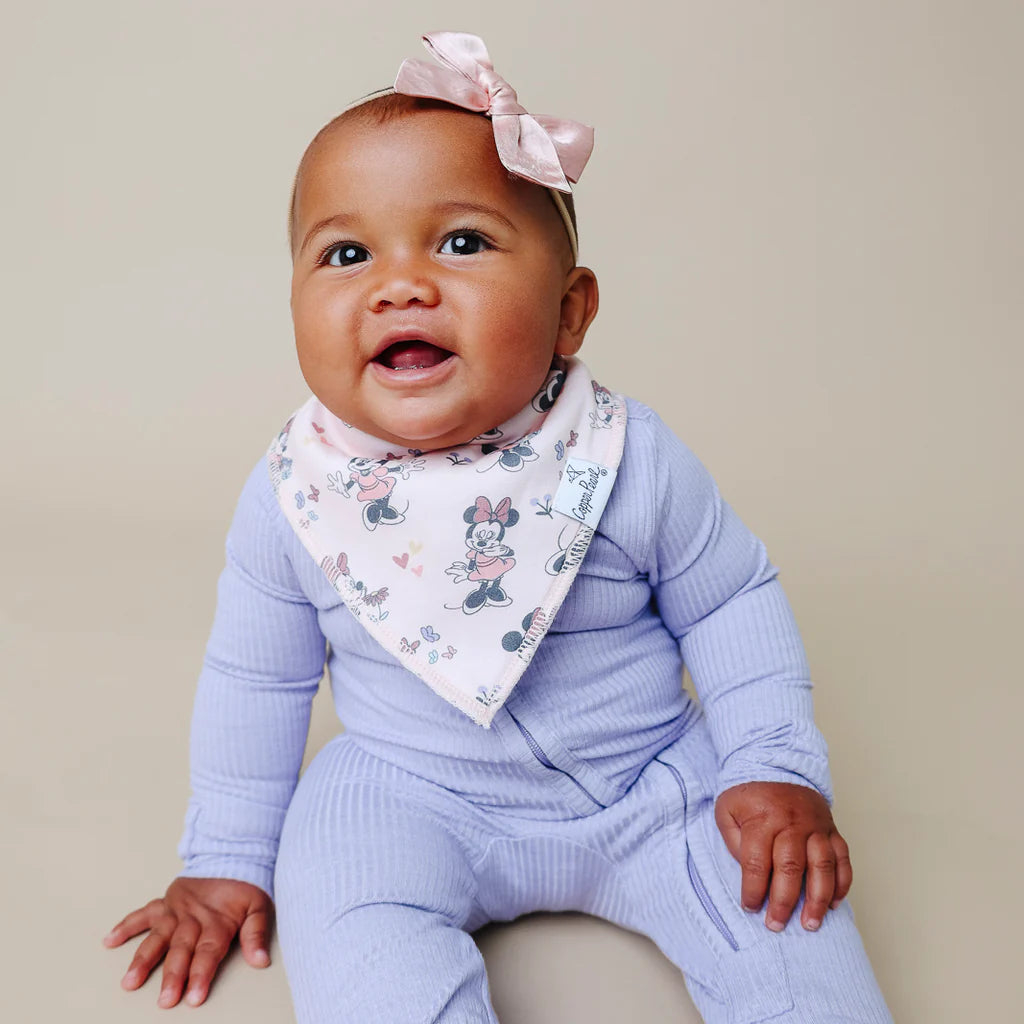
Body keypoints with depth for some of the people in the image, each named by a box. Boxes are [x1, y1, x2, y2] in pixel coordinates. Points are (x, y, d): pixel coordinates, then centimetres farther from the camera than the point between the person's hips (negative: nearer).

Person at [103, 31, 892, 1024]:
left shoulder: (631, 460, -17)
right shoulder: (292, 498, -12)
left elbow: (733, 605, -2)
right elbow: (254, 680, 1)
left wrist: (777, 769, -8)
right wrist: (227, 857, 6)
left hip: (649, 774, 1)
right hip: (411, 796, 0)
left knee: (774, 891, -15)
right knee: (360, 942, -26)